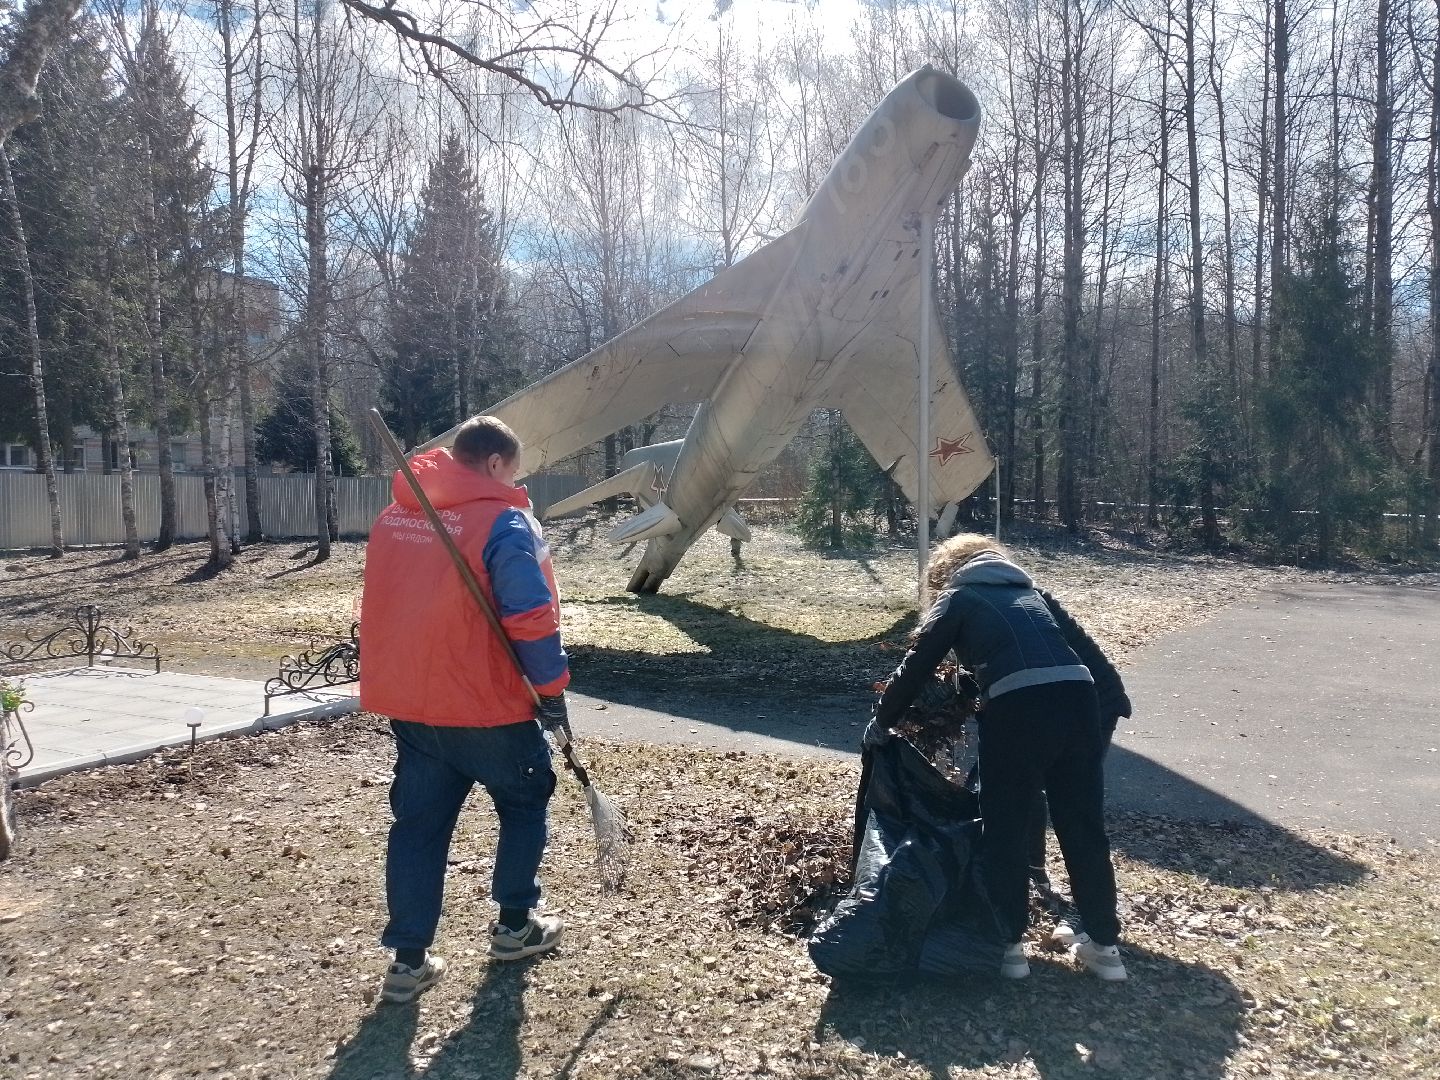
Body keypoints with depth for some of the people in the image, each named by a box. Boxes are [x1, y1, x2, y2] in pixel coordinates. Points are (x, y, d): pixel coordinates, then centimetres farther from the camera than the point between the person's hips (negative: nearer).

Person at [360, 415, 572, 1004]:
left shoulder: (392, 517, 6)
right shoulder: (505, 522, -16)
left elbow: (384, 607, 14)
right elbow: (532, 617, -20)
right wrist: (552, 687, -9)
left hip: (409, 702, 6)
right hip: (489, 705, -5)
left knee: (418, 823, 13)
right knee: (524, 803, 18)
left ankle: (409, 960, 15)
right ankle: (514, 925, 29)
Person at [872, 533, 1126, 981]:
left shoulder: (958, 596, 17)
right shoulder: (1028, 590, 31)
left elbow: (917, 665, 16)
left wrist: (881, 721, 28)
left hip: (1018, 706, -5)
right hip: (1078, 696, 5)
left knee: (1004, 832, 11)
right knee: (1084, 828, 17)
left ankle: (1008, 944, 20)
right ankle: (1104, 945, 27)